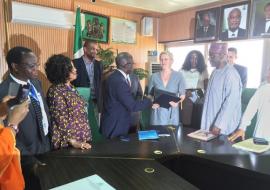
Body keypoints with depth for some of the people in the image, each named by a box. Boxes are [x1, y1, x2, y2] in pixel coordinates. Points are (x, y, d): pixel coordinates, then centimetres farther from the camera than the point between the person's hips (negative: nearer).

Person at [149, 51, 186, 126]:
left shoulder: (178, 76, 2)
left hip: (172, 112, 0)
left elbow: (182, 94, 4)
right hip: (157, 112, 1)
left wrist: (177, 102, -14)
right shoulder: (154, 76, 5)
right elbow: (149, 94, 10)